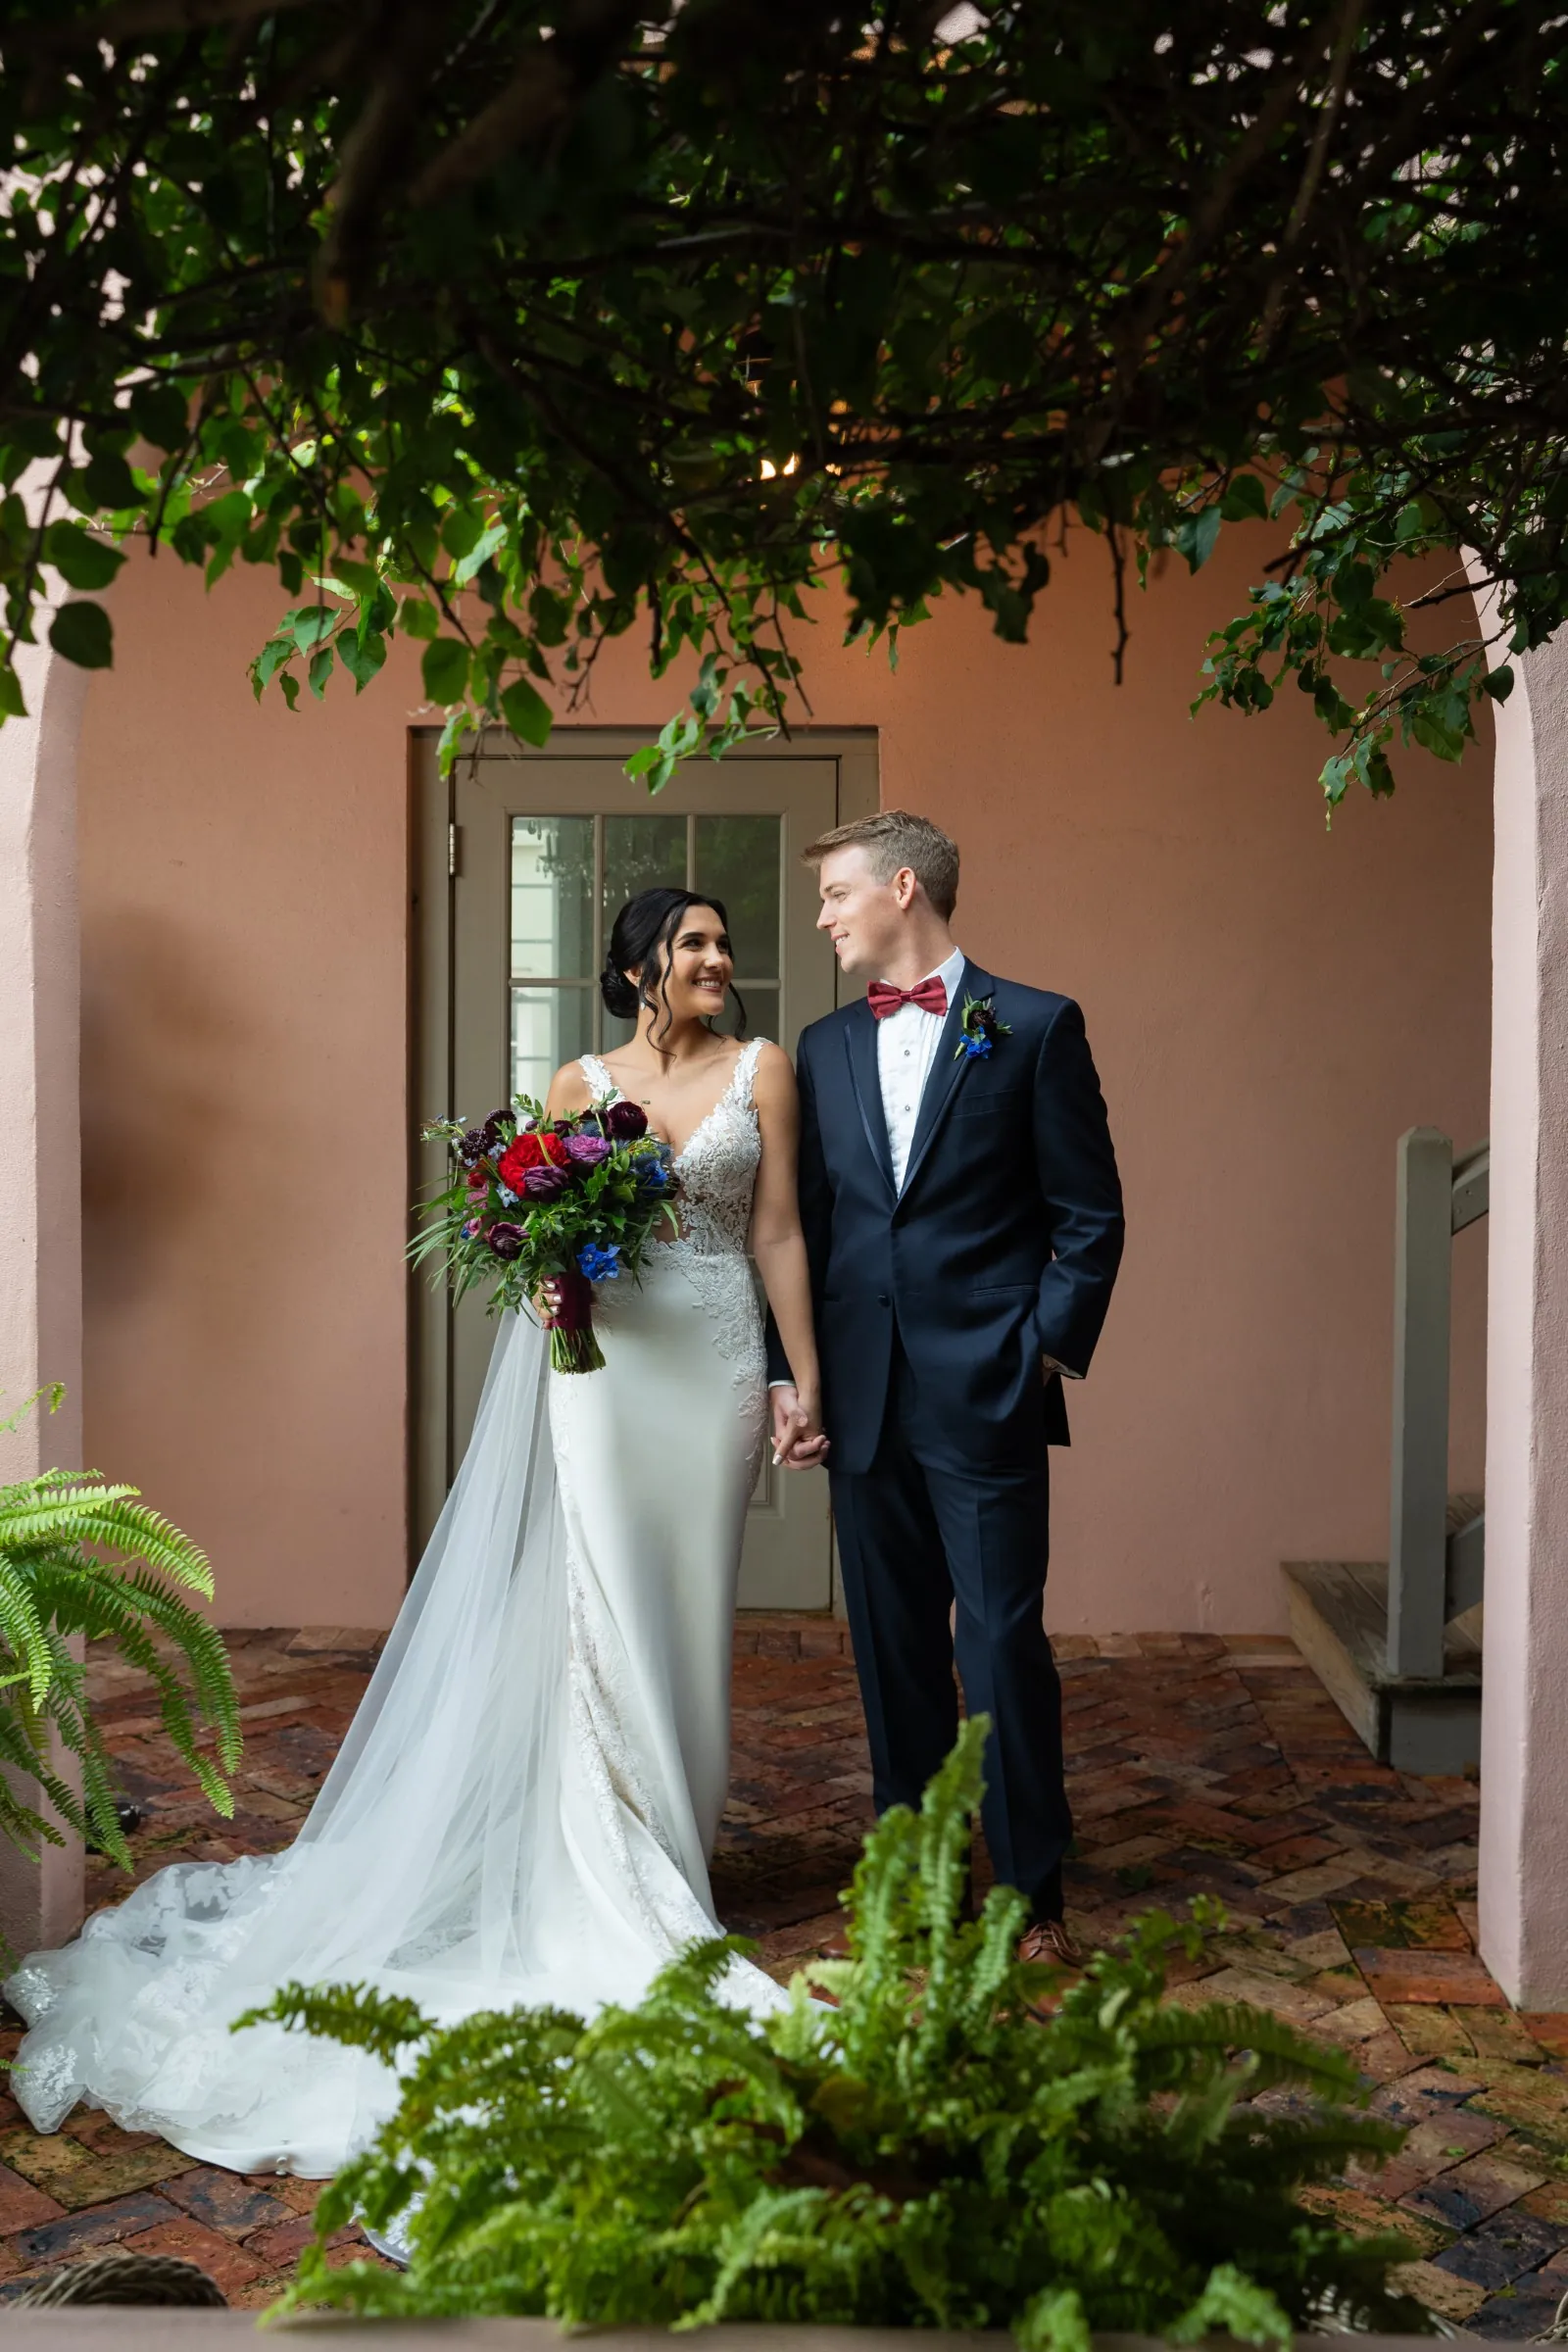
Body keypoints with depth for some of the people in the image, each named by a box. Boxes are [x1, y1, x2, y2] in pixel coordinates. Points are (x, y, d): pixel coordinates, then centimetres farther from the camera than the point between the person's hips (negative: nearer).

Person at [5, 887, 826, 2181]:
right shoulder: (580, 1082, 7)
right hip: (604, 1356, 0)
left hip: (716, 1360, 0)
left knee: (686, 1613, 7)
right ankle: (617, 1894, 5)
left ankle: (673, 1852, 23)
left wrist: (805, 1381, -1)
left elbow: (779, 1230, 2)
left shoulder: (763, 1069, 5)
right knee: (599, 1612, -4)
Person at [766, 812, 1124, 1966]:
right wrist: (789, 1369, 6)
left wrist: (1051, 1351, -8)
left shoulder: (1035, 1028, -1)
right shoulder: (825, 1047, 13)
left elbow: (1090, 1214, -1)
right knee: (893, 1647, 12)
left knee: (1003, 1642, -1)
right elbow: (806, 1222, 13)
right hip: (864, 1398, 5)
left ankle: (1034, 1891, 14)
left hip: (986, 1396, -4)